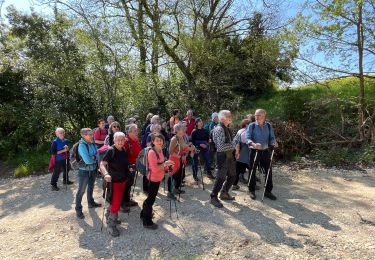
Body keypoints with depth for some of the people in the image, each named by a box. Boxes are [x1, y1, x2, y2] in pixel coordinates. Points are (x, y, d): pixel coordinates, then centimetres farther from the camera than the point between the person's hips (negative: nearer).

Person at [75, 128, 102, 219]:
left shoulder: (92, 144, -2)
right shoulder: (82, 145, -21)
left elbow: (98, 155, -2)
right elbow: (87, 160, -26)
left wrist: (92, 158, -21)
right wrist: (95, 158, -10)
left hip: (93, 169, 7)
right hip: (84, 171, -7)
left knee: (91, 187, 24)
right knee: (81, 190, 4)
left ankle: (91, 203, 43)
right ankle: (78, 209, 19)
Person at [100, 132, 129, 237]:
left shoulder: (124, 150, 3)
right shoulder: (111, 151, -20)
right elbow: (102, 164, -30)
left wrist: (129, 168, 10)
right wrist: (106, 174, -44)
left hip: (122, 180, 8)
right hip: (114, 180, -8)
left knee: (117, 201, 20)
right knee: (116, 203, -5)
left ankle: (111, 217, 41)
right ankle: (111, 226, 10)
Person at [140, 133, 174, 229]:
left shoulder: (160, 150, 3)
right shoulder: (152, 153, -24)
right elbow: (154, 169, -27)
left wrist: (167, 165, 0)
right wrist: (165, 164, -24)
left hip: (158, 178, 9)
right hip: (153, 179, -9)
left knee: (151, 197, 23)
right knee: (151, 199, 4)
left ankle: (144, 214, 42)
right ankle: (147, 222, 18)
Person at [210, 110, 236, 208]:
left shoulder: (227, 128, 10)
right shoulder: (219, 129, -19)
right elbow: (221, 146, -25)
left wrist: (233, 145, 3)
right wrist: (233, 145, -15)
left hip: (229, 154, 9)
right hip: (223, 155, -9)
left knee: (232, 175, 18)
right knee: (221, 177, -3)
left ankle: (224, 193, 35)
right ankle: (213, 197, 14)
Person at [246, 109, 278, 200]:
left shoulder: (269, 126, 4)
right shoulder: (251, 126, -6)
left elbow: (271, 137, 5)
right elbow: (247, 138, -13)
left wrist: (274, 143, -18)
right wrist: (253, 144, -33)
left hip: (265, 151, 3)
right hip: (254, 151, -3)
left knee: (268, 171, 6)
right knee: (252, 171, 5)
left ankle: (268, 191, 21)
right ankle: (252, 191, 20)